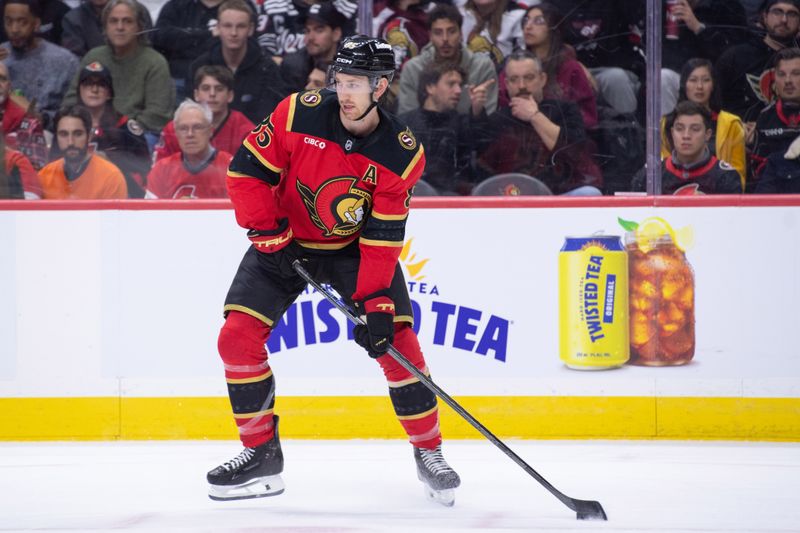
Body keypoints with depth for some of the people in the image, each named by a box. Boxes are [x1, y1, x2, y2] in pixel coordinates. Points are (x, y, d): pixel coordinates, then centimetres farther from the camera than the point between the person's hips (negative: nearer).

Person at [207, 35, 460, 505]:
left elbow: (383, 237, -20)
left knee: (397, 342, -13)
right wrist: (269, 235, -19)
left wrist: (376, 303, -27)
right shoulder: (298, 115, -20)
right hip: (285, 241, 1)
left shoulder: (402, 155, -20)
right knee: (238, 338, -11)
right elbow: (247, 170, -13)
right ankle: (261, 453, 3)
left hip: (354, 249, -1)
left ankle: (429, 451, 5)